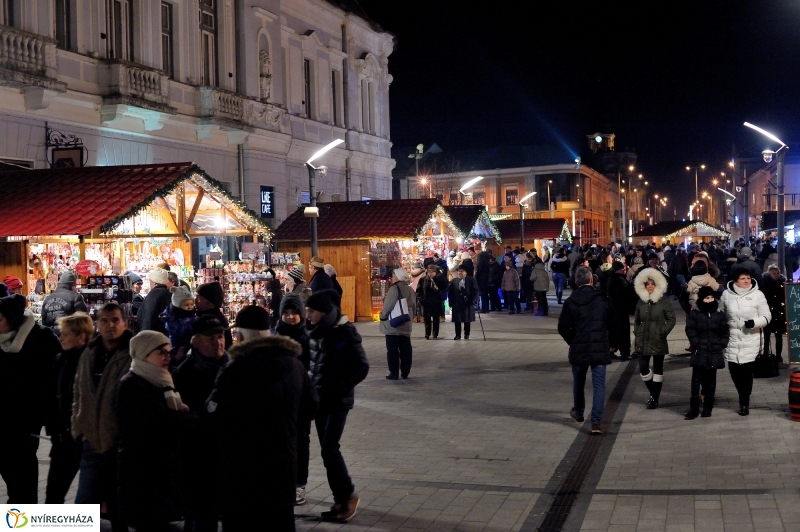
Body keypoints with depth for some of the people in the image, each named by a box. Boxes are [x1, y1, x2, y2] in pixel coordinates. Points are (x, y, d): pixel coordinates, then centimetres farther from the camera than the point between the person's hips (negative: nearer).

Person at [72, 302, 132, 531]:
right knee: (84, 504, 6)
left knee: (119, 506, 8)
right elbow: (78, 396, 16)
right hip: (92, 443, 5)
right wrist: (79, 429, 8)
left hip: (122, 444, -5)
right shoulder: (88, 355, 9)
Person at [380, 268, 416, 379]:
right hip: (406, 325, 7)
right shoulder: (410, 290, 10)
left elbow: (388, 306, -18)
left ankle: (394, 373, -1)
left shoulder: (394, 289, -14)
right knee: (405, 349, 10)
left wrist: (383, 316, -3)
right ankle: (405, 372, 15)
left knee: (392, 349, -1)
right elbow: (413, 306, 13)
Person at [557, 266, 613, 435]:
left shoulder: (570, 301, -4)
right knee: (598, 385, 1)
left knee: (578, 382, 21)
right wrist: (611, 343, 14)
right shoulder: (603, 300, -4)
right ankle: (596, 422, -7)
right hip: (600, 348, -1)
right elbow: (612, 324, 0)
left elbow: (563, 327, -5)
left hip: (578, 349, 1)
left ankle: (578, 412, 39)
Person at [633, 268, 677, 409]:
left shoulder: (664, 301, -5)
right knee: (643, 368, -2)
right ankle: (653, 394, 21)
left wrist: (663, 332, -12)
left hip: (658, 341, -3)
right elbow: (637, 320, 14)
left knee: (657, 369, 5)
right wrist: (636, 333, 3)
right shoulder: (641, 301, 7)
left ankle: (655, 399, 13)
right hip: (643, 341, 3)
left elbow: (671, 319, -4)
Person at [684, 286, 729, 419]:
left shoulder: (719, 314, 6)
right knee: (696, 380, -5)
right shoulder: (694, 314, -1)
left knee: (710, 381, 8)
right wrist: (697, 344, -11)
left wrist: (721, 346, -2)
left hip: (714, 353, 2)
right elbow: (691, 331, -2)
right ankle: (694, 409, -3)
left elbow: (725, 332, 9)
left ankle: (708, 408, 15)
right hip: (699, 353, -2)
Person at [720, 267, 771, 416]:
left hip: (751, 341, -2)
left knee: (747, 372, -3)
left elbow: (766, 317, -2)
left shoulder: (757, 294, -5)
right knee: (734, 371, 7)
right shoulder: (726, 294, 1)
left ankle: (744, 402, 14)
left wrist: (754, 322, -20)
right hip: (732, 340, 2)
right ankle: (743, 397, 33)